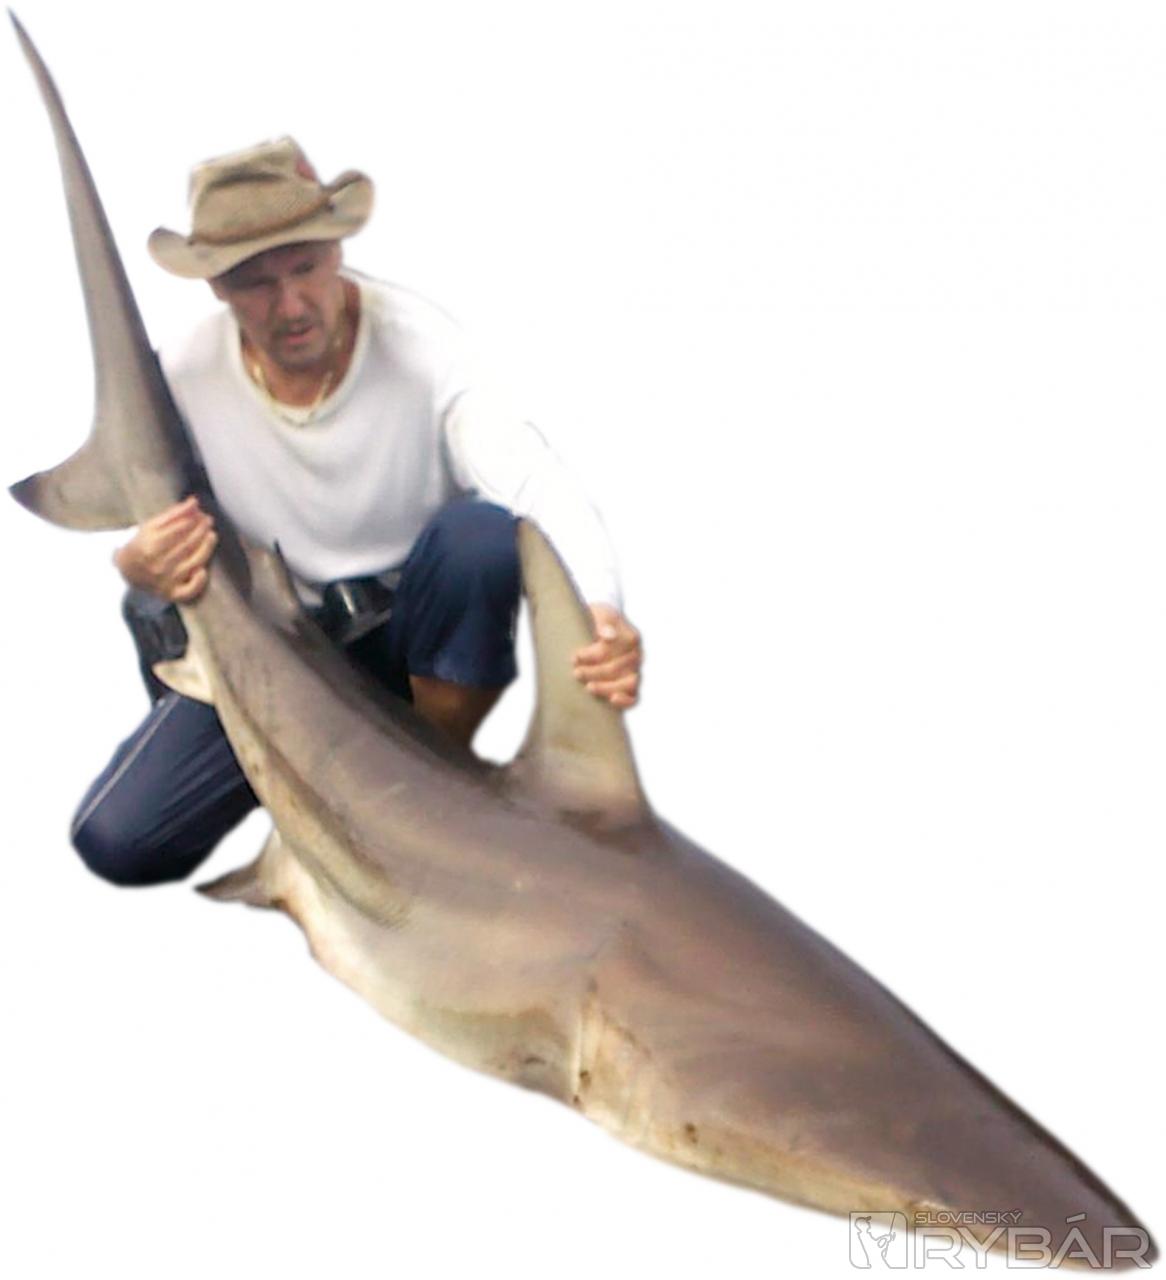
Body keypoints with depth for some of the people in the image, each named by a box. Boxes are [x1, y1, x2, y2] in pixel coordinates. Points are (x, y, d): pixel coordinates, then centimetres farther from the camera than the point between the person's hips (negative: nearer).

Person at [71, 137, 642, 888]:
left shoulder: (417, 341, -20)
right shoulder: (185, 383, -13)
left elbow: (539, 485, -32)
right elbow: (159, 566, -4)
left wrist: (601, 614, -53)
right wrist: (144, 580, -32)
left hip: (414, 631, -2)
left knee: (480, 531, -36)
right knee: (114, 841, -13)